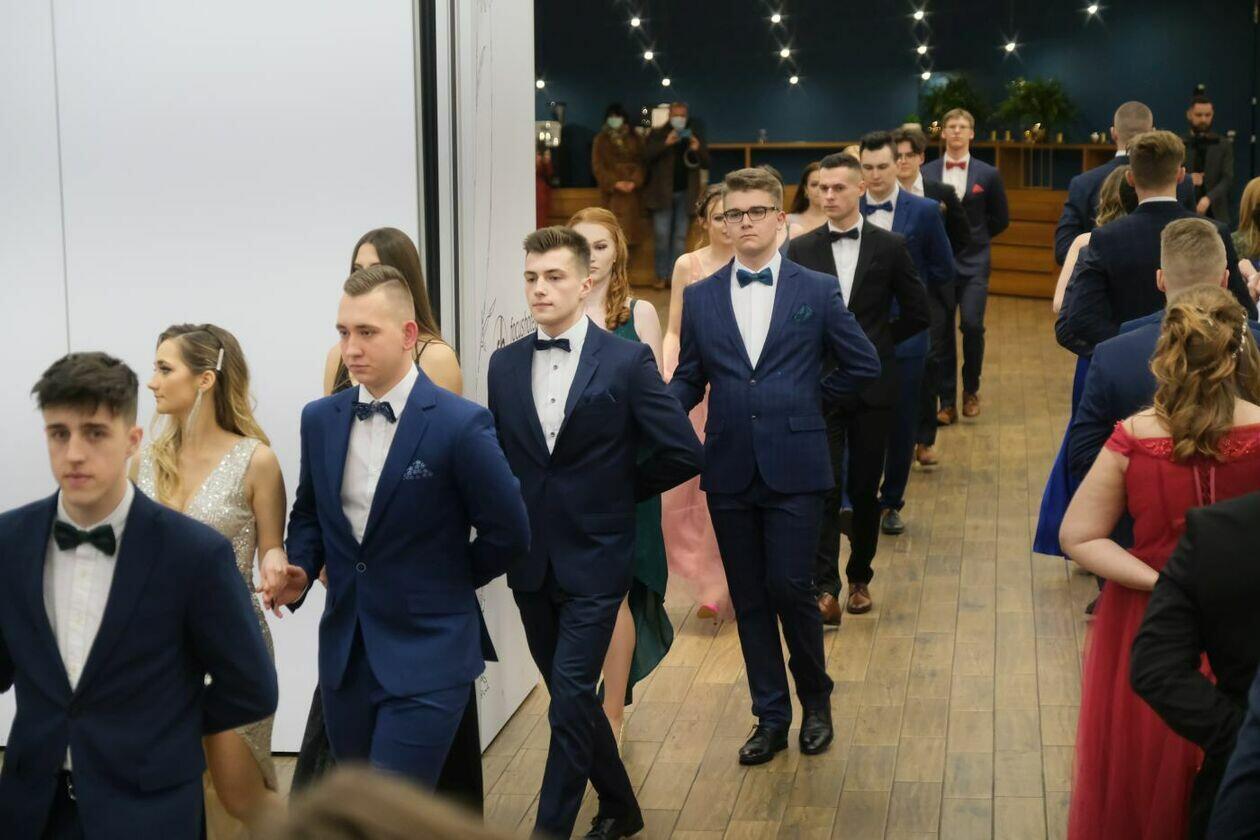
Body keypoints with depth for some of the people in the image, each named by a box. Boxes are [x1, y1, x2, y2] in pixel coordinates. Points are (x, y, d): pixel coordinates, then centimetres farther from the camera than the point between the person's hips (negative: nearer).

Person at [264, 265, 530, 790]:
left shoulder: (460, 425, -14)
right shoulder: (320, 419, 4)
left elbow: (508, 534, -7)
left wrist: (449, 584, 4)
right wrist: (300, 572, -1)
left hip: (428, 655, -6)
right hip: (344, 649, 6)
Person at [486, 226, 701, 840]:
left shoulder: (628, 362, -8)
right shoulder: (505, 364, 5)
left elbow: (683, 453, -7)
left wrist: (619, 490, 0)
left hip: (594, 560, -5)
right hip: (530, 560, 5)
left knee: (571, 696, -9)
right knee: (572, 697, 15)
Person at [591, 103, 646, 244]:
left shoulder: (635, 139, 11)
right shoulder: (601, 140, 6)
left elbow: (642, 163, 5)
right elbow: (597, 165, -1)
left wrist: (634, 182, -12)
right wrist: (615, 183, -12)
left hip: (631, 192, 2)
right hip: (610, 192, -1)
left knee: (628, 229, -3)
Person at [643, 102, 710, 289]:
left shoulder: (694, 136, 11)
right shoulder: (657, 134, 4)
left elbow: (706, 163, 8)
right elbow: (646, 156, -11)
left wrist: (698, 150, -12)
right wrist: (666, 144, -22)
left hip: (685, 193, 2)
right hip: (663, 192, -2)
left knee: (680, 236, 3)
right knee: (662, 235, -6)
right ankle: (661, 275, 2)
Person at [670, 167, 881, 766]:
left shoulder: (817, 291, 1)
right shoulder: (699, 298, 7)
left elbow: (863, 364, 8)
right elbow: (687, 380, 7)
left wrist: (811, 400, 6)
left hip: (794, 468, -3)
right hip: (729, 469, 3)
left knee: (790, 587, -6)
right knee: (749, 599, 8)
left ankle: (816, 699, 19)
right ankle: (770, 716, 21)